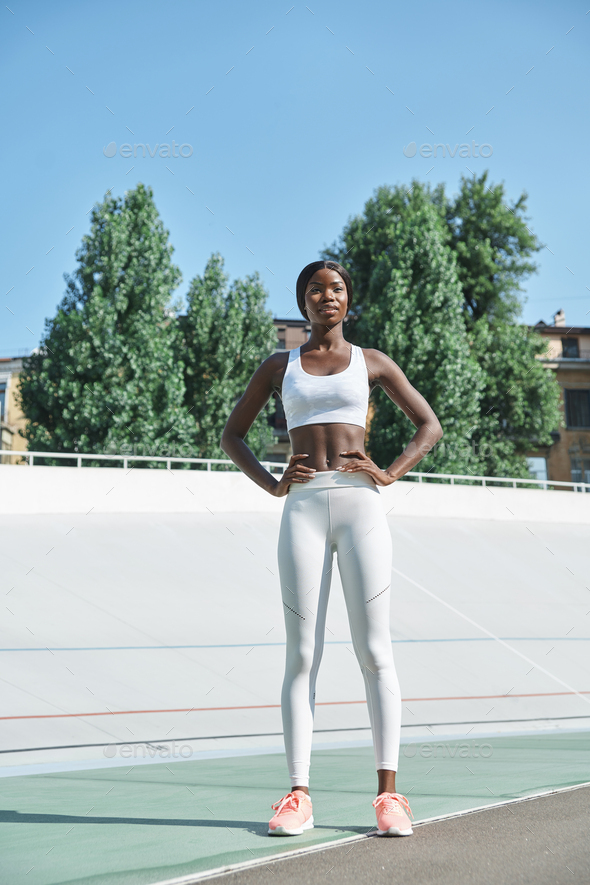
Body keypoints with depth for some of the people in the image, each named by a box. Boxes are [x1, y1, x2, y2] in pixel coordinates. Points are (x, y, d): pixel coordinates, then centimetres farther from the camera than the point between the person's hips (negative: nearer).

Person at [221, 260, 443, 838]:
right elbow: (232, 434, 19)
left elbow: (429, 426, 15)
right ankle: (298, 795, 0)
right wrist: (270, 484, 3)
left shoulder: (371, 362, 13)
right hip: (303, 509, 1)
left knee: (374, 651, -5)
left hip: (360, 506, -1)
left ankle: (388, 794, -2)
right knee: (301, 655, -2)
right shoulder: (279, 366, 15)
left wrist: (389, 474, -1)